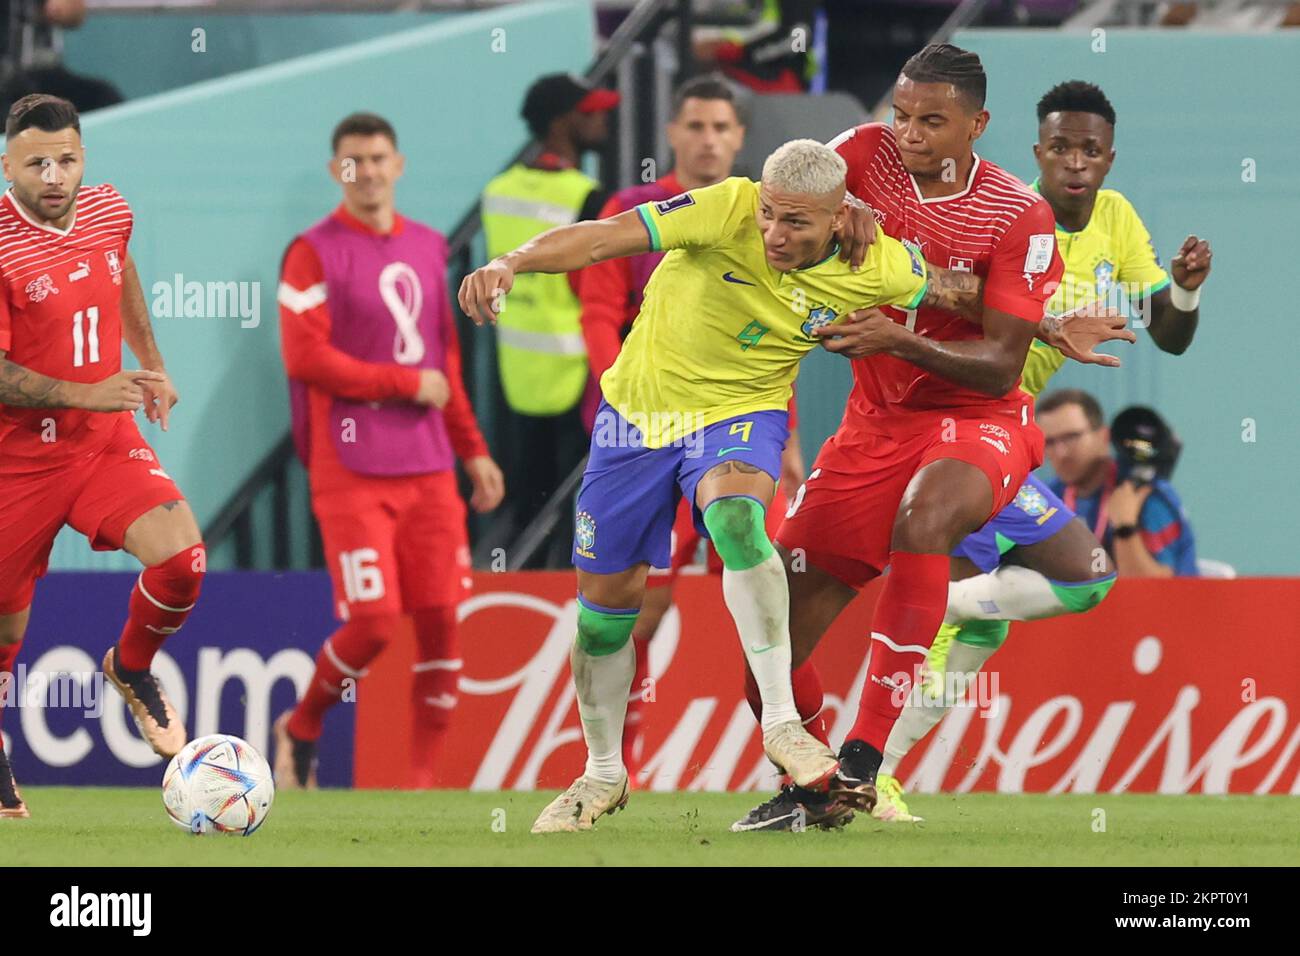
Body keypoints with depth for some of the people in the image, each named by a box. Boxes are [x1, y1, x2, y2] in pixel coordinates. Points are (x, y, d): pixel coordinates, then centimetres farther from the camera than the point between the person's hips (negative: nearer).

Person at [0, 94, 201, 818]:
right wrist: (86, 395, -24)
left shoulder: (109, 210, -2)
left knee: (182, 559, -18)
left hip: (109, 441, 4)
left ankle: (132, 669, 13)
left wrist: (152, 362, 25)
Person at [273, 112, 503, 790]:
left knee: (441, 619, -1)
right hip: (351, 471, -6)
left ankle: (425, 776, 7)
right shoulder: (315, 253, -5)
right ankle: (300, 729, 13)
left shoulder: (426, 248, 14)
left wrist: (472, 449, 17)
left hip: (428, 467, 6)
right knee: (374, 621, -12)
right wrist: (408, 384, -9)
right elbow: (307, 358, -13)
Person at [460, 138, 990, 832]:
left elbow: (951, 290, 7)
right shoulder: (730, 209, -23)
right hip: (640, 405, 1)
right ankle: (603, 775, 29)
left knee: (735, 516, -35)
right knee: (603, 601, 7)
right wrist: (510, 264, -41)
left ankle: (781, 723, -31)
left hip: (740, 416, -1)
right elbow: (607, 237, -28)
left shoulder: (875, 268, -15)